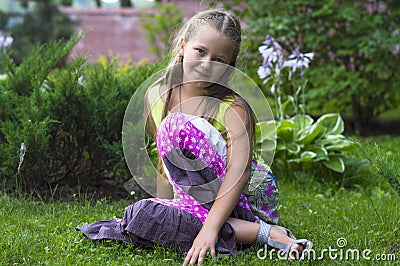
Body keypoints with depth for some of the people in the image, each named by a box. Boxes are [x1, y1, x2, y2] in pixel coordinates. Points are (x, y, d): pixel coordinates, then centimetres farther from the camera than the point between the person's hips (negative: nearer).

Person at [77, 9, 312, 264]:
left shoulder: (234, 108, -14)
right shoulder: (156, 97, 4)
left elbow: (239, 171, -25)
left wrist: (210, 227, -36)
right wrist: (164, 211, 10)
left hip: (249, 197, -6)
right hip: (202, 202, 6)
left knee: (180, 127, -25)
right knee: (142, 214, -24)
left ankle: (265, 231, -24)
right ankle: (262, 233, -21)